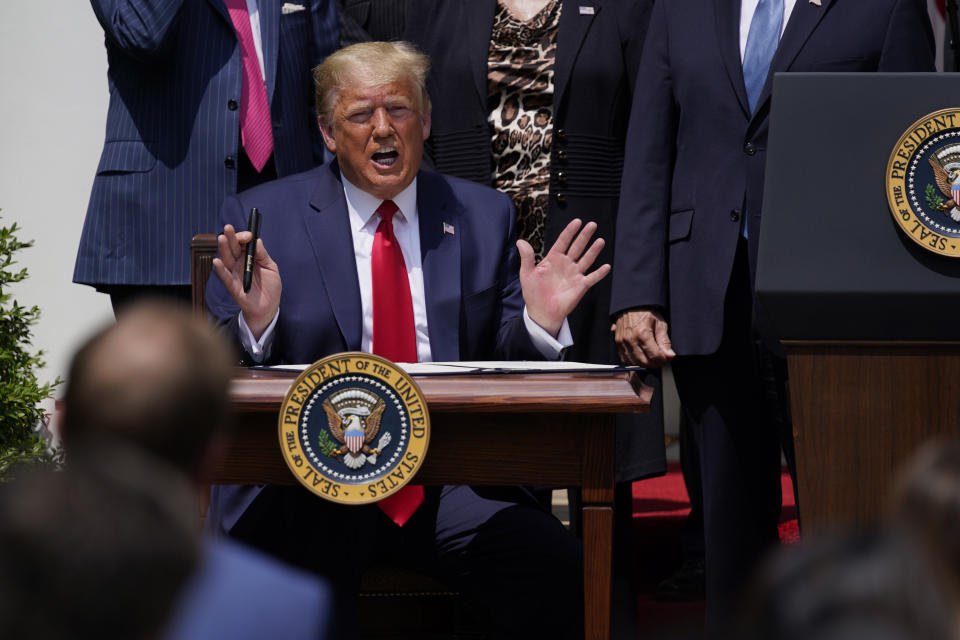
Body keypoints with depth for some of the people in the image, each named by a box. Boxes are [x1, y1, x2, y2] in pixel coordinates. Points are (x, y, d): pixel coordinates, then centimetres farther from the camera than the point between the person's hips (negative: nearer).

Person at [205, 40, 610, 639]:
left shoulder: (482, 217, 15)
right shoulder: (261, 218, 7)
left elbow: (504, 367, 15)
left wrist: (539, 322, -6)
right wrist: (256, 323, -16)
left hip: (451, 478, 2)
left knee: (558, 566, -25)